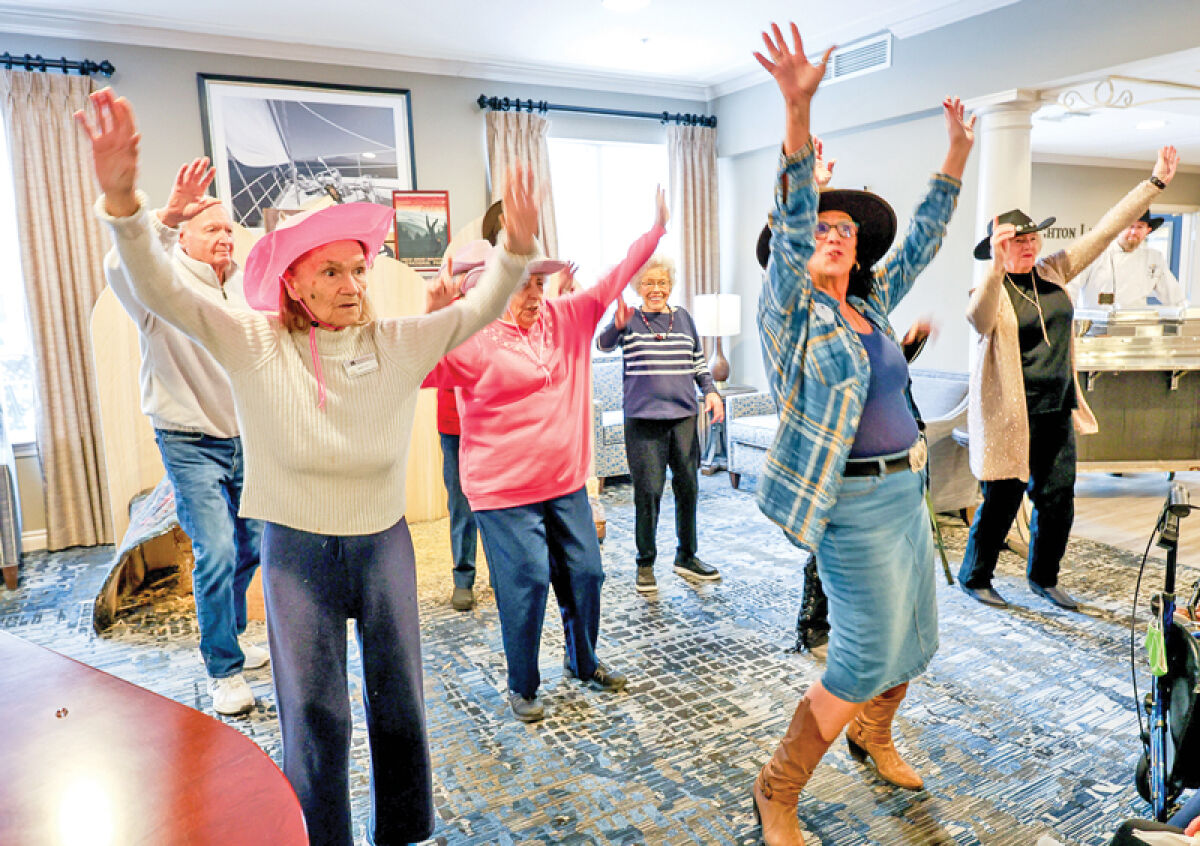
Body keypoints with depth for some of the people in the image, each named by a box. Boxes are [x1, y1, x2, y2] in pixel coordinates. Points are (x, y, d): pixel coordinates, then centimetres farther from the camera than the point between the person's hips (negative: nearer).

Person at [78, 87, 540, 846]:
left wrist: (518, 247, -27)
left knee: (400, 699, 16)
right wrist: (123, 199, -33)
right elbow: (163, 292, -17)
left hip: (385, 539, 3)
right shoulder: (254, 343, -8)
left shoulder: (399, 343, -5)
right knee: (314, 714, 10)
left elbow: (481, 308, -9)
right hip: (298, 548, -2)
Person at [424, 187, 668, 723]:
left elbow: (612, 282, 9)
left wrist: (656, 229, 7)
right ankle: (522, 687, 22)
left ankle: (584, 662, 38)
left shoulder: (566, 318, 6)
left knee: (585, 573, 14)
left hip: (566, 482, 6)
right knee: (527, 584, -1)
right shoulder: (474, 341, -12)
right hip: (505, 491, -6)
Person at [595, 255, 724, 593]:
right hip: (643, 418, -4)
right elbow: (603, 344, -17)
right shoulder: (630, 319, 0)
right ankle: (645, 564, 12)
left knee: (688, 486, 10)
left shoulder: (682, 317, 12)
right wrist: (617, 325, -38)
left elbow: (698, 360, 19)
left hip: (684, 415, 4)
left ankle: (686, 556, 26)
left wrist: (710, 391, 6)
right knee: (648, 491, -4)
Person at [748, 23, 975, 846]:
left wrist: (958, 154, 16)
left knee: (916, 640, 18)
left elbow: (921, 242, 20)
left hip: (906, 492, 8)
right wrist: (797, 110, -32)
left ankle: (874, 736, 46)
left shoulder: (872, 305, 12)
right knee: (865, 658, -5)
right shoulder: (794, 309, -8)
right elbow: (790, 221, -22)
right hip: (854, 505, -8)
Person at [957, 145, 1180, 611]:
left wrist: (1155, 182, 11)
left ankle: (1043, 577, 32)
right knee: (1001, 503, 2)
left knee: (1058, 499, 12)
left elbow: (1104, 230, 11)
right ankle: (974, 577, 23)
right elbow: (979, 320, -37)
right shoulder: (990, 292, -13)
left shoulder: (1053, 273, 6)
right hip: (1010, 416, -6)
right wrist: (996, 269, -52)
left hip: (1057, 412, 7)